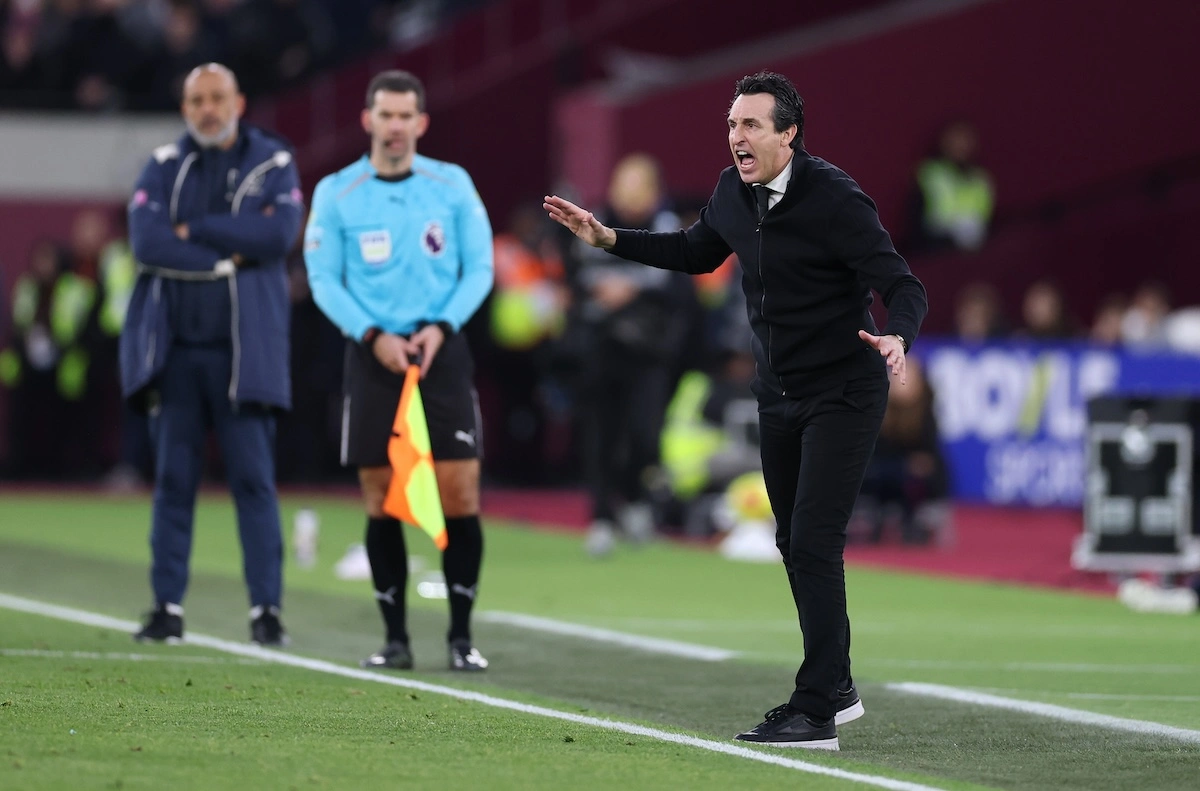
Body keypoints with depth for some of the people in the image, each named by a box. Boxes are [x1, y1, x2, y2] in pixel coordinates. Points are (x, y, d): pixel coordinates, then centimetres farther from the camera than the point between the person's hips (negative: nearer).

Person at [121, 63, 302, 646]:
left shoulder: (273, 164, 5)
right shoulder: (164, 166, 9)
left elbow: (280, 232, -13)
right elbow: (145, 239, -6)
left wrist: (193, 231, -9)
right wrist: (225, 258, -11)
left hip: (243, 348, -2)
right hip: (172, 346, 2)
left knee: (253, 478, -6)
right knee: (172, 478, 4)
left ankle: (266, 608, -5)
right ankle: (168, 607, 8)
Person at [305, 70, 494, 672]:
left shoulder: (453, 185, 4)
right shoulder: (335, 193, 3)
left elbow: (479, 267, 4)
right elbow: (323, 279, 0)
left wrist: (440, 328, -11)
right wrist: (373, 336, -13)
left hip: (442, 352, 0)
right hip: (373, 354, 0)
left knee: (460, 495, -6)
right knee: (381, 502, 0)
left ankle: (461, 634, 3)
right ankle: (395, 636, 8)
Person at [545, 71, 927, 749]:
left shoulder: (835, 199, -21)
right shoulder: (734, 191, 1)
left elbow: (904, 286, -23)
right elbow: (698, 252, 22)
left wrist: (897, 337, -45)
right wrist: (609, 238, 14)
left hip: (842, 395, -8)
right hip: (779, 396, 8)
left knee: (814, 545, -14)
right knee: (795, 544, 14)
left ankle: (816, 713, -13)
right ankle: (836, 687, 29)